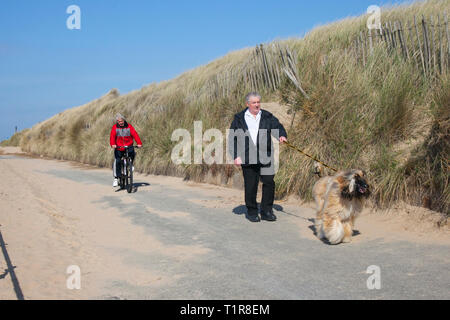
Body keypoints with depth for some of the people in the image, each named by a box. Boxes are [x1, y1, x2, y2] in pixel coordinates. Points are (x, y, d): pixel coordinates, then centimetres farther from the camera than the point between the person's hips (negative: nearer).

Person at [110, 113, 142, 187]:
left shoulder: (129, 126, -1)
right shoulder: (115, 127, -1)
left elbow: (135, 134, -10)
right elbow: (112, 136, -13)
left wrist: (139, 143, -26)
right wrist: (113, 144, -33)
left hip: (128, 146, 0)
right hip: (119, 148, 0)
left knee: (132, 152, -30)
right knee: (117, 161, -12)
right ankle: (116, 178, -3)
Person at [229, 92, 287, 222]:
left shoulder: (267, 117, 12)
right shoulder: (239, 118, 7)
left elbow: (278, 126, 8)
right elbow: (233, 138, 5)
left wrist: (282, 135, -16)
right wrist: (236, 156, -3)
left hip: (266, 158, 2)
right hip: (248, 158, -1)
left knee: (269, 182, -3)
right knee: (250, 186, 3)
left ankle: (267, 211, 9)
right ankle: (252, 212, 17)